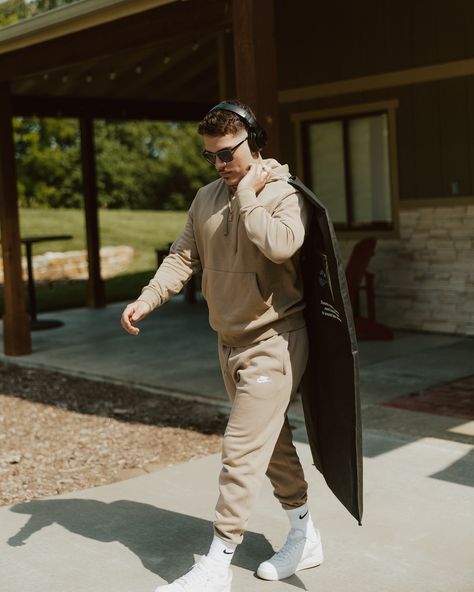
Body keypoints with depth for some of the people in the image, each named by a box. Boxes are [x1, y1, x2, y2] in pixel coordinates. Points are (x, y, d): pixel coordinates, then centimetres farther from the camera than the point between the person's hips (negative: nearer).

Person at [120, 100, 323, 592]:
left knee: (242, 451, -8)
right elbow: (184, 256, 4)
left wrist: (247, 198, -19)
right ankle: (304, 537, 32)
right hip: (230, 342, 7)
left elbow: (281, 245, -31)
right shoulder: (206, 198, 8)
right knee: (272, 440, 17)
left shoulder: (285, 194, -11)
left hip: (272, 342, -7)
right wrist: (147, 299, -10)